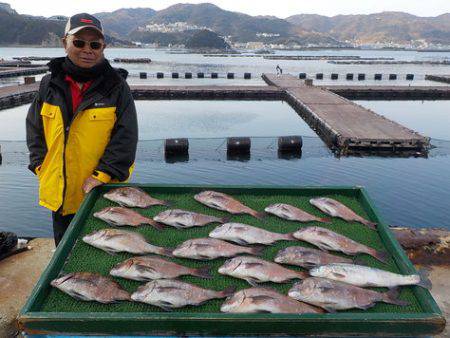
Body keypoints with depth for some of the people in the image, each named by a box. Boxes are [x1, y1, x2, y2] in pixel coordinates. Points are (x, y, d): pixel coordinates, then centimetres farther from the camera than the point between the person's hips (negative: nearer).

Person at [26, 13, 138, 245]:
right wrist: (41, 165, 2)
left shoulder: (116, 86, -7)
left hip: (101, 191, -3)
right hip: (59, 192, 4)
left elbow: (125, 137, -11)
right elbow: (34, 128, 12)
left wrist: (102, 175, -16)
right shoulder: (50, 84, 4)